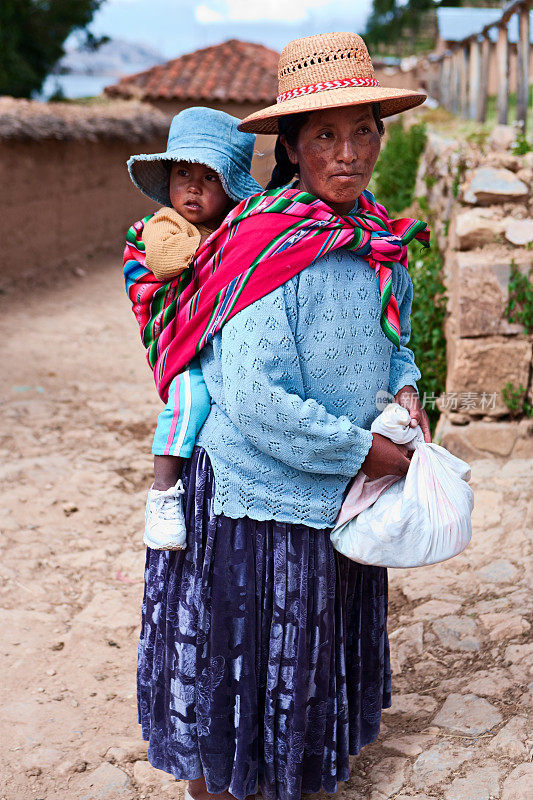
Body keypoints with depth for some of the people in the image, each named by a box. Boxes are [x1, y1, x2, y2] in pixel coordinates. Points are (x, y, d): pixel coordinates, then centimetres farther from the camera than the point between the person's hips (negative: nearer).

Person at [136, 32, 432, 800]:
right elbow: (255, 399, -28)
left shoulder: (380, 242, 1)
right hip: (251, 490, -7)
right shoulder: (268, 250, -23)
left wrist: (403, 386, -4)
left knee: (313, 643, 24)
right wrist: (361, 450, -18)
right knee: (231, 646, 10)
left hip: (338, 496, 8)